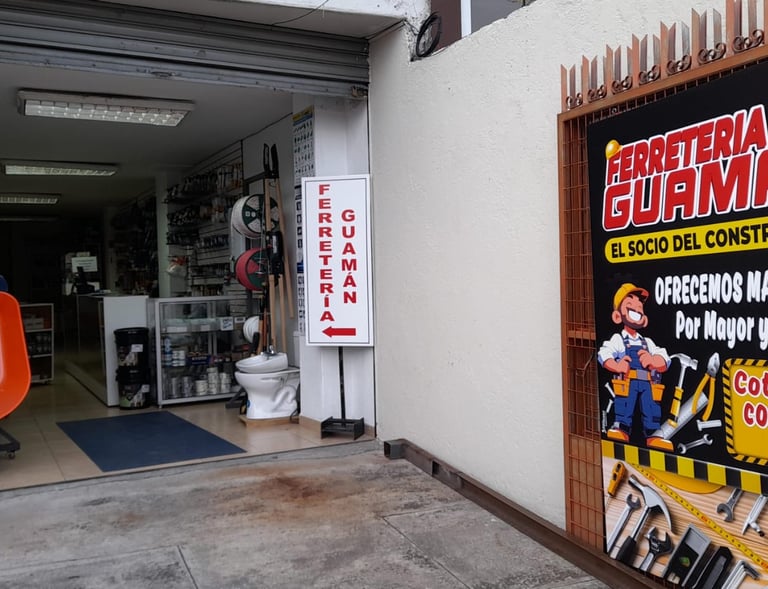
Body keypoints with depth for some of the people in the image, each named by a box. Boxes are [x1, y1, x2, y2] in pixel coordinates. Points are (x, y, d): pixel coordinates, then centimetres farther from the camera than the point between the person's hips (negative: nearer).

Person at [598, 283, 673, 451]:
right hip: (626, 381, -3)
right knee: (624, 407, -13)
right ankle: (621, 428, -13)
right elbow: (604, 354, -5)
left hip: (648, 382, 4)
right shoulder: (617, 339, 14)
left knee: (652, 409, -4)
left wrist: (653, 361, -13)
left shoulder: (647, 342, 26)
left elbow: (664, 360, 12)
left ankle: (654, 434, -5)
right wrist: (617, 366, -24)